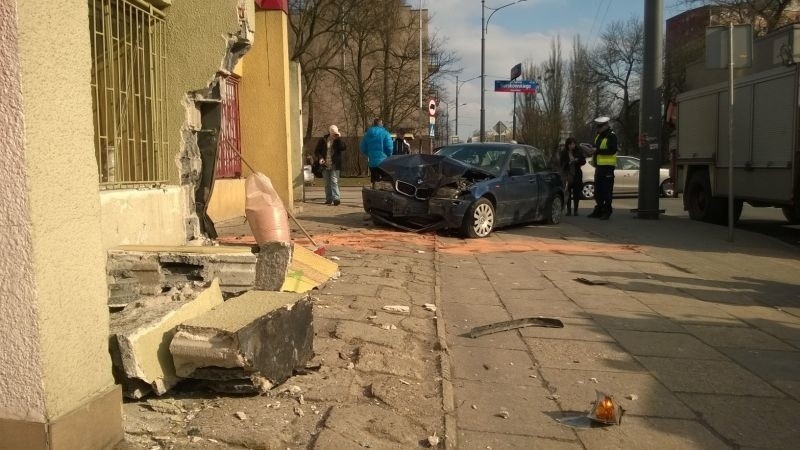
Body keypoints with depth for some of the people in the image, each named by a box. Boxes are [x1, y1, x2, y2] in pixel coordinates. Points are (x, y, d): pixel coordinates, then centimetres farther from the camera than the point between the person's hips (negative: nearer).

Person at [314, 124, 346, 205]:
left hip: (335, 166, -3)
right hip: (325, 166, 3)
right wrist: (320, 158, -10)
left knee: (334, 181, -13)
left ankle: (336, 198, -17)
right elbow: (317, 151, 8)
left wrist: (339, 139, -21)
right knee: (327, 183, 9)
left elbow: (344, 148, -17)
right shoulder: (323, 140, 3)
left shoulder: (338, 140, 1)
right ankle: (329, 199, 17)